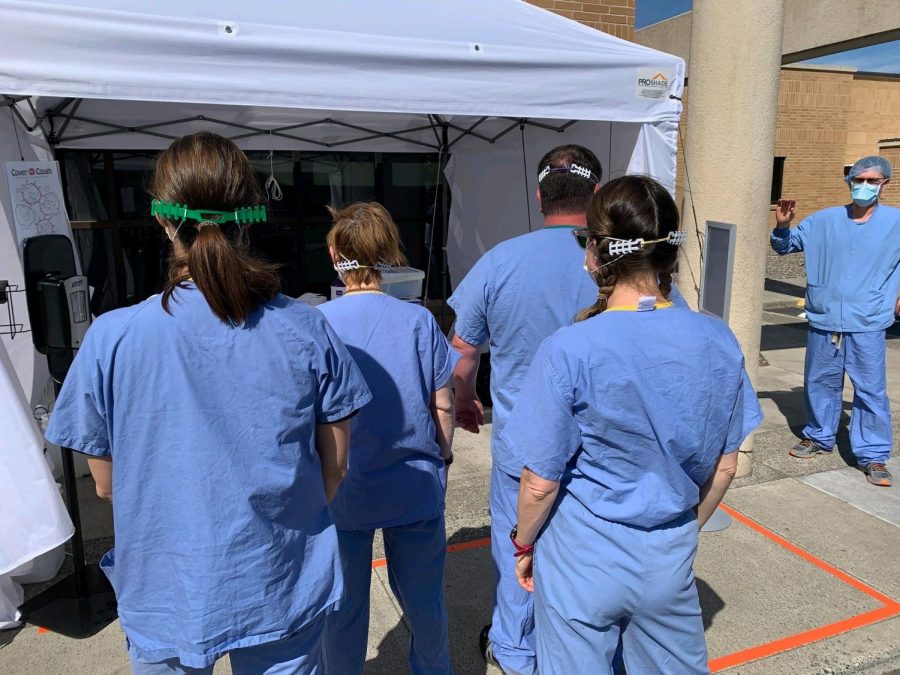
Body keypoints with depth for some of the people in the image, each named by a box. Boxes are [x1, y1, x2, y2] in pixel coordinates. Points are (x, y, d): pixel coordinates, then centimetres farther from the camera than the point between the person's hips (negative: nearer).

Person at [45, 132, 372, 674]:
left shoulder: (111, 340, -17)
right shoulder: (306, 330, -15)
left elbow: (107, 484, -4)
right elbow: (335, 466, -5)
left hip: (168, 598, 0)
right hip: (285, 593, 1)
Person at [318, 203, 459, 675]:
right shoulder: (418, 319, -10)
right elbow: (442, 405, -5)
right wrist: (442, 457, 13)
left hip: (343, 493, -1)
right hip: (416, 488, 2)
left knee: (345, 605, 18)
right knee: (423, 597, 21)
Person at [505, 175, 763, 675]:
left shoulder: (568, 351, -23)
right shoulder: (717, 342, -10)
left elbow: (540, 483, -15)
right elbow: (724, 467, 1)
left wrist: (523, 544, 4)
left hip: (584, 563, -3)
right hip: (670, 559, 4)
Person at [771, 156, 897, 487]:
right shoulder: (824, 220, 3)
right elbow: (785, 245, 11)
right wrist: (782, 226, -10)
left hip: (867, 326, -2)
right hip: (823, 322, 3)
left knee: (871, 390, -1)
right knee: (819, 384, 15)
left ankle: (873, 455, 11)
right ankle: (819, 437, 33)